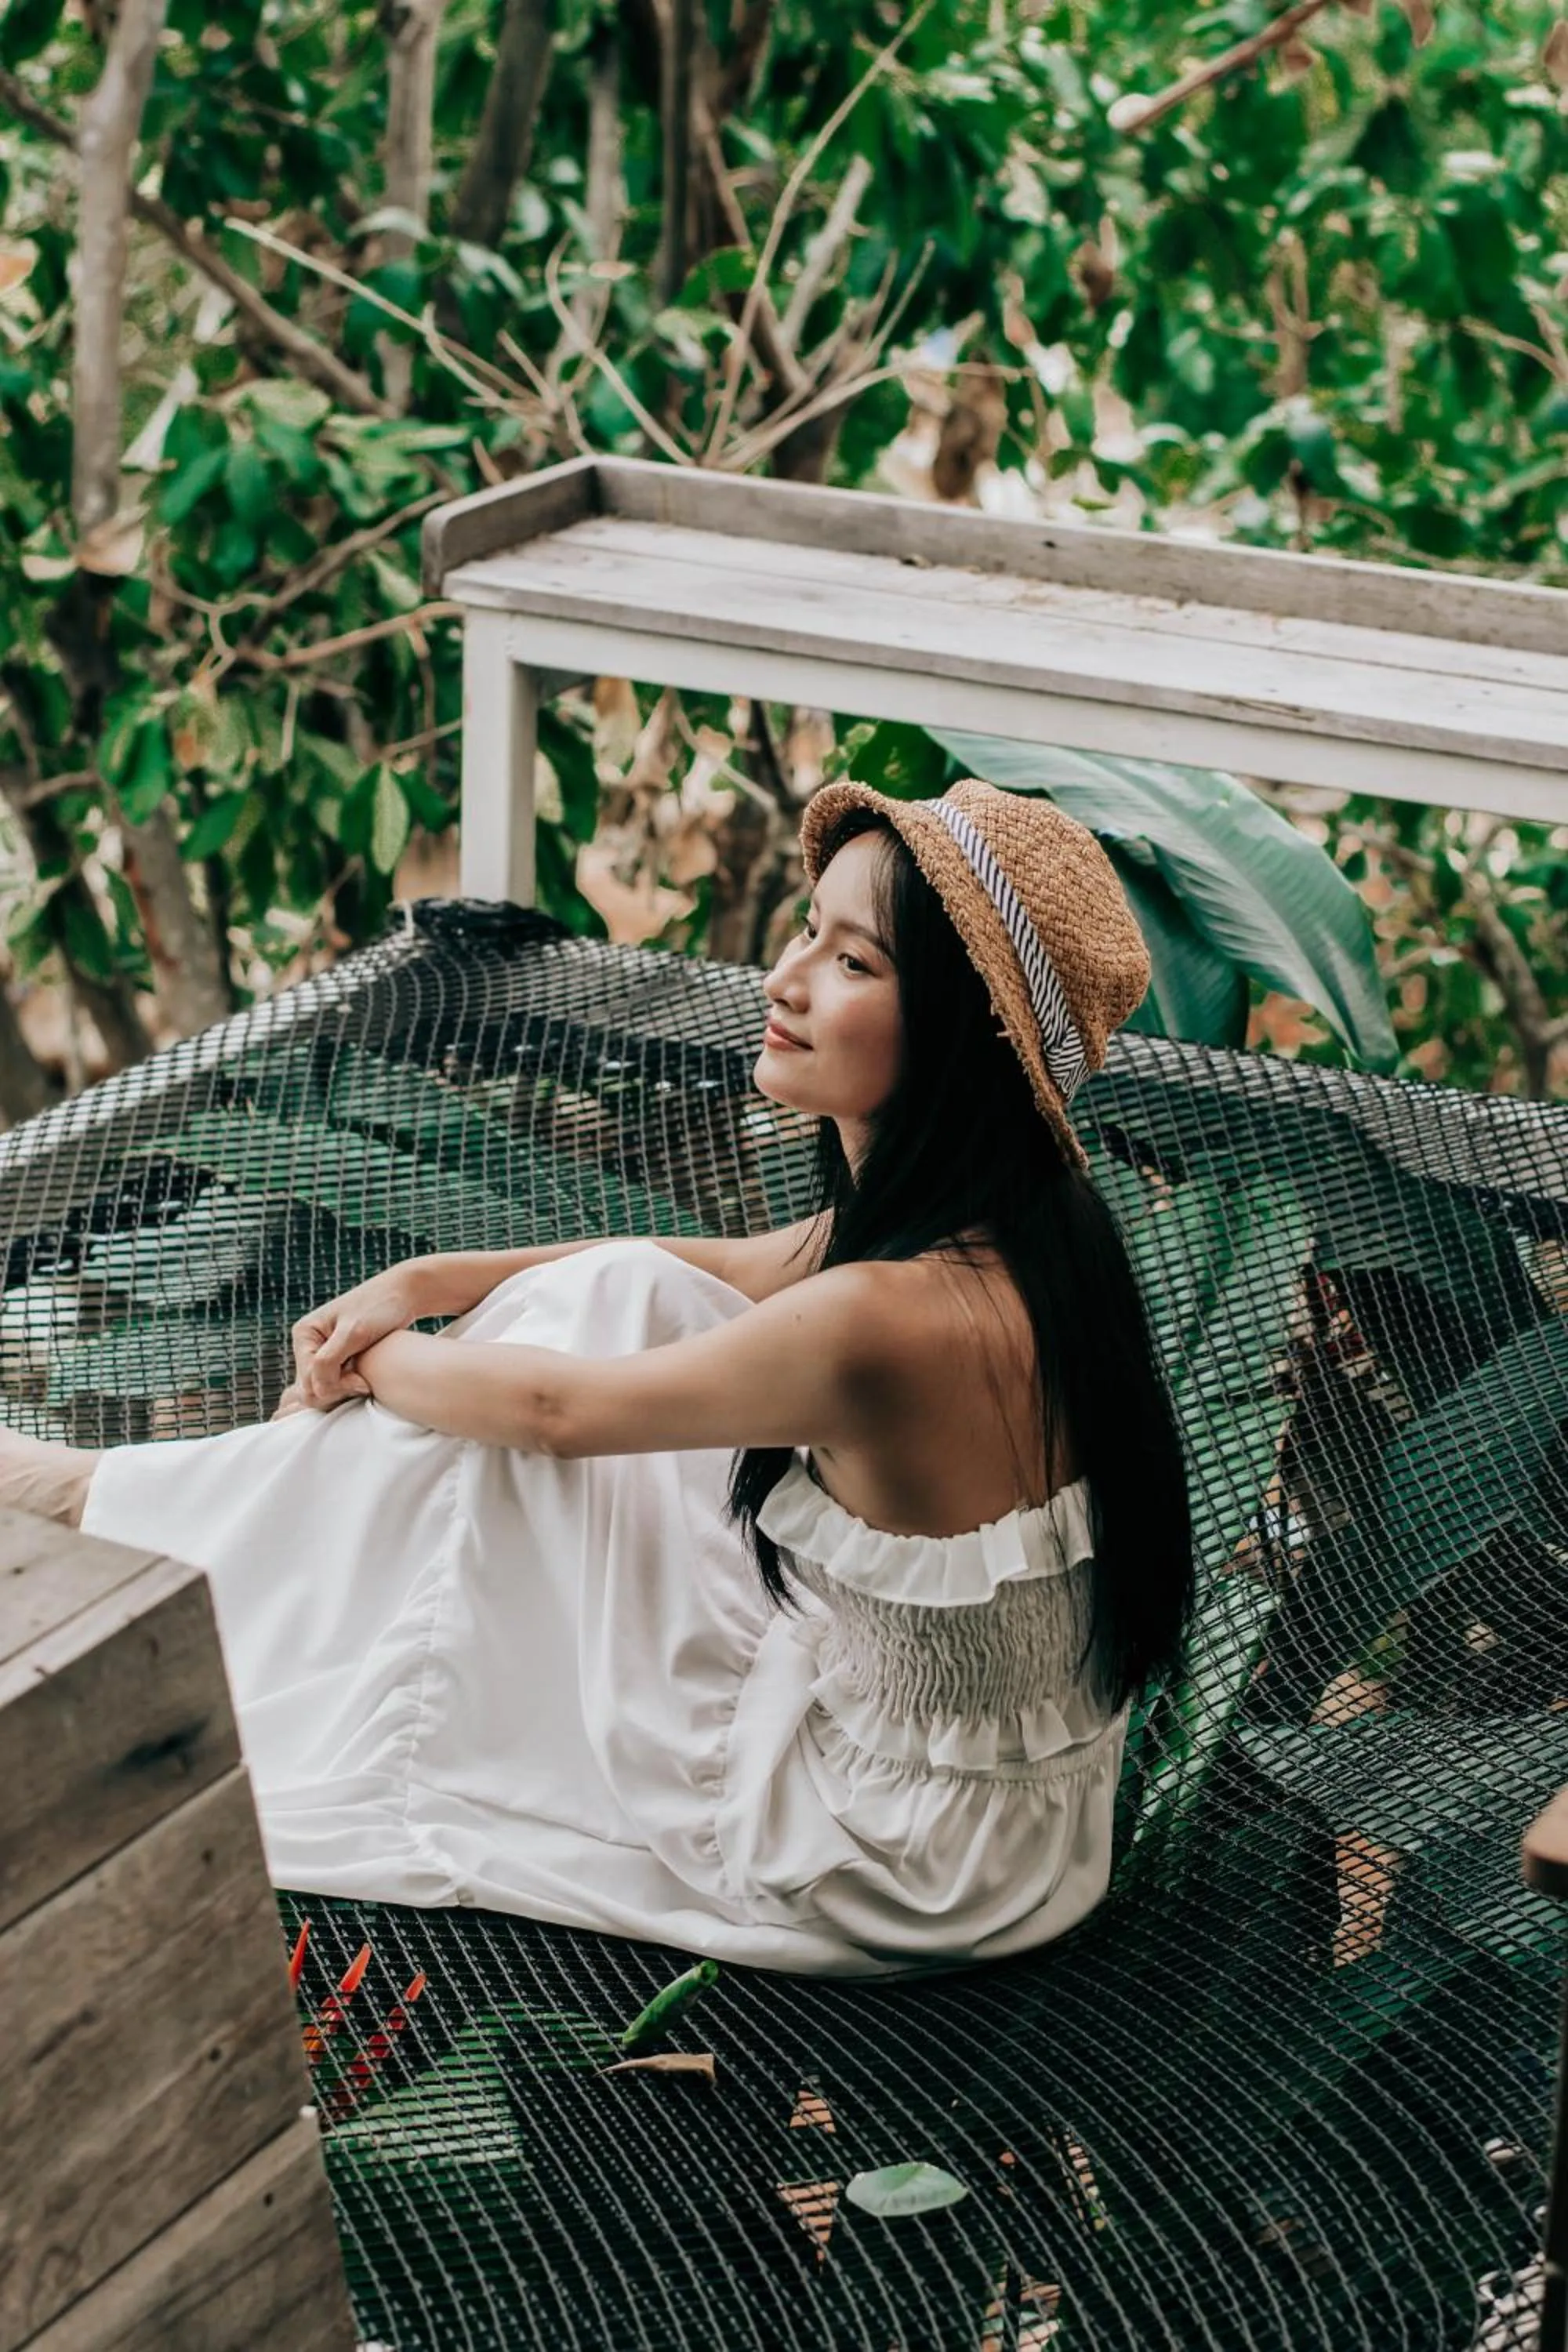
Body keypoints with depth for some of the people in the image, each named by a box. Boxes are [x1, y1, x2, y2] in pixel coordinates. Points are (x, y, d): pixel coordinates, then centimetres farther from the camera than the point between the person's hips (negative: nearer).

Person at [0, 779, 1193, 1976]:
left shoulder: (895, 1318, -33)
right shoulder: (1005, 1216, -6)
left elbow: (554, 1408, -16)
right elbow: (722, 1270, 14)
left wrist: (371, 1364, 4)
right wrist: (426, 1282, 11)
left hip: (910, 1876, -8)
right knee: (619, 1293, 6)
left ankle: (109, 1502, 25)